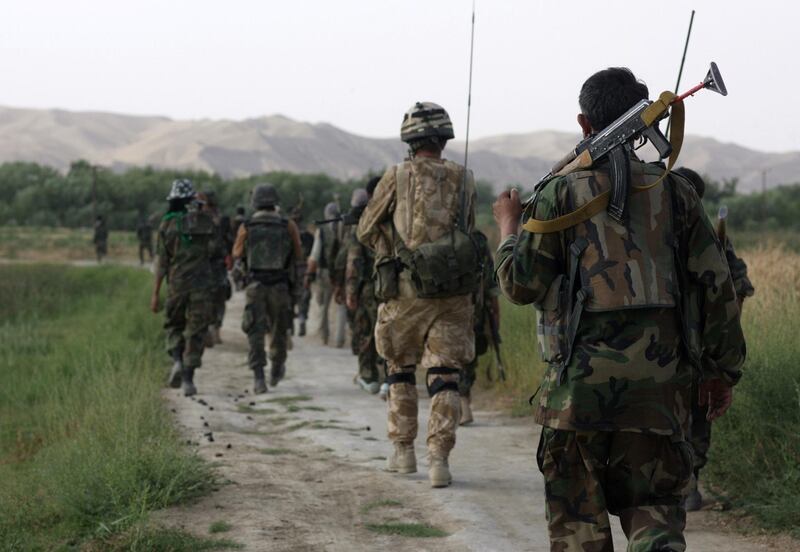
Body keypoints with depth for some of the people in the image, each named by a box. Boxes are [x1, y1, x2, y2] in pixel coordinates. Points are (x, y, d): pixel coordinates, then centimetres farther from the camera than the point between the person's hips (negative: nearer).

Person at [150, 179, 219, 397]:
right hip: (202, 283, 0)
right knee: (196, 331, 5)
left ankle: (177, 361, -6)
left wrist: (155, 293, -2)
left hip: (177, 283, 0)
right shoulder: (206, 221, 1)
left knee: (175, 325, 19)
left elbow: (162, 260, -4)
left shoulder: (167, 223, -3)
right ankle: (188, 379, 0)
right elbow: (214, 252, 7)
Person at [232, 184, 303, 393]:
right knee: (278, 329, 18)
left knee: (255, 332, 0)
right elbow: (298, 257, 5)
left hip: (255, 285, -1)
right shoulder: (288, 225, -2)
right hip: (280, 286, 1)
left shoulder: (246, 227, -2)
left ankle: (258, 376, -14)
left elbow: (237, 255, 12)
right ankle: (276, 371, 34)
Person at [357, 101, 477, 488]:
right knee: (444, 377, 3)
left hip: (406, 292, -1)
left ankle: (403, 451, 20)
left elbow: (367, 231, 8)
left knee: (400, 369, 17)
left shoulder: (397, 177, -2)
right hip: (454, 293, 1)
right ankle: (438, 459, -8)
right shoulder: (464, 181, 6)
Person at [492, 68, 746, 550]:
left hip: (582, 381, -2)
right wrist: (722, 372, 13)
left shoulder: (561, 193, -2)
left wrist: (508, 227, 19)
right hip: (660, 384, 2)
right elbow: (716, 286, 4)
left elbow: (521, 285, 0)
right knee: (655, 508, 7)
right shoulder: (675, 191, 5)